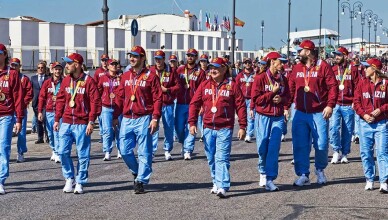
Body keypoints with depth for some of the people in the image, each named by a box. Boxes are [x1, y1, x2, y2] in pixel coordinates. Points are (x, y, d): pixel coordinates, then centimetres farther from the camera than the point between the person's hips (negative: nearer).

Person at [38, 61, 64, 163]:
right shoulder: (47, 83, 8)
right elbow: (42, 97, 7)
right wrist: (40, 111, 1)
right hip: (49, 111, 3)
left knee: (58, 132, -11)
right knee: (50, 133, 9)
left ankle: (57, 154, -10)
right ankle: (54, 150, 25)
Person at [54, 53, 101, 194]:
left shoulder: (88, 81, -5)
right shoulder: (66, 81, 10)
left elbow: (95, 102, -8)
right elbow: (60, 100, 14)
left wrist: (91, 121, -14)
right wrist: (57, 119, 10)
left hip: (82, 124, -5)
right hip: (66, 123, 5)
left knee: (83, 154, 1)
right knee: (63, 152, 0)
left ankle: (80, 183, 11)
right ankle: (69, 178, 17)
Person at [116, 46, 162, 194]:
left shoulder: (151, 76, -3)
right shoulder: (125, 76, 12)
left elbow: (157, 99, -7)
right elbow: (120, 97, 15)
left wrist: (155, 118, -14)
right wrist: (115, 116, 11)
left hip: (143, 119, -5)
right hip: (127, 119, 5)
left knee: (144, 152, 0)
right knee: (124, 150, 5)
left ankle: (141, 181, 7)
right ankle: (136, 172, 28)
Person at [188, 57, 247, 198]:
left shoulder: (232, 86, 0)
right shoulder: (204, 85, 8)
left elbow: (241, 106, -1)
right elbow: (194, 104, 8)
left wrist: (242, 127, -5)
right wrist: (192, 123, 0)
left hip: (225, 129, -4)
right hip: (208, 128, 4)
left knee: (222, 158, -11)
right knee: (211, 159, 11)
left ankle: (222, 187, -14)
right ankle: (216, 183, 24)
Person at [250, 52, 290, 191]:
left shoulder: (283, 79, 8)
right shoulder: (260, 78, -5)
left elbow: (287, 97, 15)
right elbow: (256, 99, -9)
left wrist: (281, 99, -6)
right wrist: (272, 92, -13)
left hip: (278, 117, 3)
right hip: (263, 117, -3)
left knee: (274, 148, -7)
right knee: (263, 147, 2)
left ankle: (269, 179, -6)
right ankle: (263, 173, 27)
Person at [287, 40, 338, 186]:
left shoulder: (322, 66, -4)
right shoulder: (297, 68, 10)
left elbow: (333, 86, -8)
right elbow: (290, 89, 12)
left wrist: (330, 105, -17)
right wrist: (286, 107, 6)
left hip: (319, 113, -4)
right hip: (300, 114, 4)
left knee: (321, 145, 1)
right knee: (300, 145, 1)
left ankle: (320, 170, 25)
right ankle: (303, 175, 9)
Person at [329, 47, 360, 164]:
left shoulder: (353, 69, 3)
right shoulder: (333, 70, 8)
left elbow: (357, 86, 1)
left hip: (348, 105, -1)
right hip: (335, 104, 1)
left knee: (347, 130, 5)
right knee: (334, 127, -12)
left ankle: (344, 154, 15)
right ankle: (336, 152, 0)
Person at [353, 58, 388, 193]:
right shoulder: (362, 83, 7)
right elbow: (356, 101, 5)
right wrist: (364, 114, -8)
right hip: (365, 123, 3)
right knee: (365, 152, 5)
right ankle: (369, 180, 16)